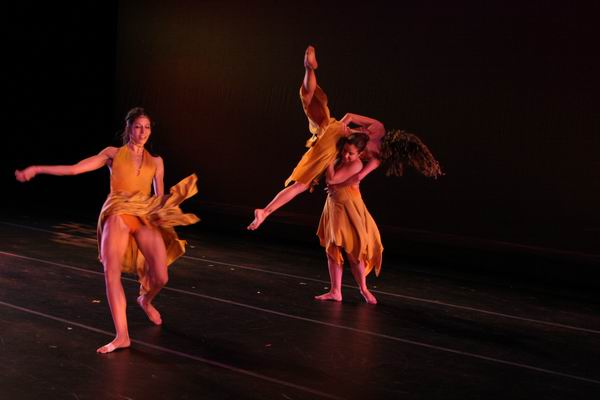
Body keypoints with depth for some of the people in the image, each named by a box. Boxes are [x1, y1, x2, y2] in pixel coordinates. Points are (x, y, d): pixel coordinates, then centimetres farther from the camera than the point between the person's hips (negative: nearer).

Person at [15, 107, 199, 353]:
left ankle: (145, 301, 29)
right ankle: (122, 335, -9)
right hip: (117, 215, -1)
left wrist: (178, 195, -5)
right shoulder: (113, 153, 9)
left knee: (161, 277, -9)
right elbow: (74, 169, 5)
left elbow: (161, 198, 16)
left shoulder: (155, 161, 15)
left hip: (146, 218, 1)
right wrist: (37, 169, -1)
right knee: (111, 273, -15)